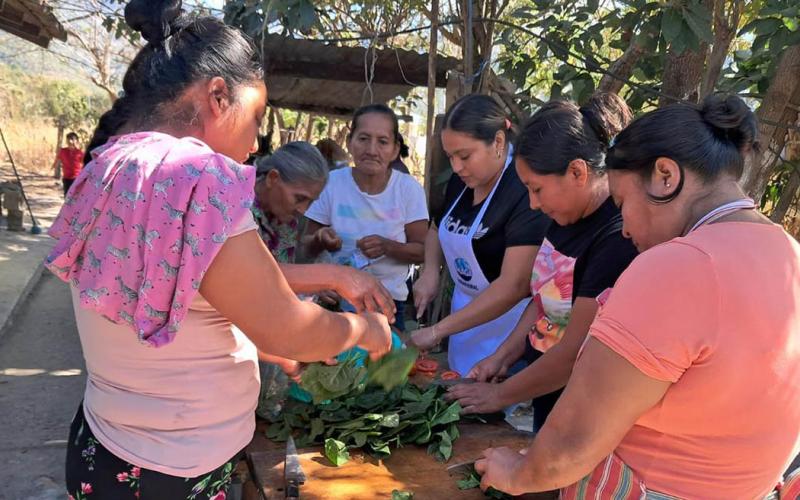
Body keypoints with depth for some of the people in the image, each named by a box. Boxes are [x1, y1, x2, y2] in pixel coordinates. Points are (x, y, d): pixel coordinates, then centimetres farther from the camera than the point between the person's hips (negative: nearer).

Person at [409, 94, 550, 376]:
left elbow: (514, 286, -28)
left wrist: (438, 330, -24)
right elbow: (437, 229, 18)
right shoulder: (461, 181, -1)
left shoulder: (526, 192, -24)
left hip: (506, 324, -7)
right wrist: (430, 271, -2)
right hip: (465, 312, 7)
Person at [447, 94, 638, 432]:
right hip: (545, 398, 7)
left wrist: (500, 396, -13)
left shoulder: (620, 238, -27)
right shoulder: (565, 218, 0)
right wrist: (502, 357, 1)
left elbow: (575, 353, -24)